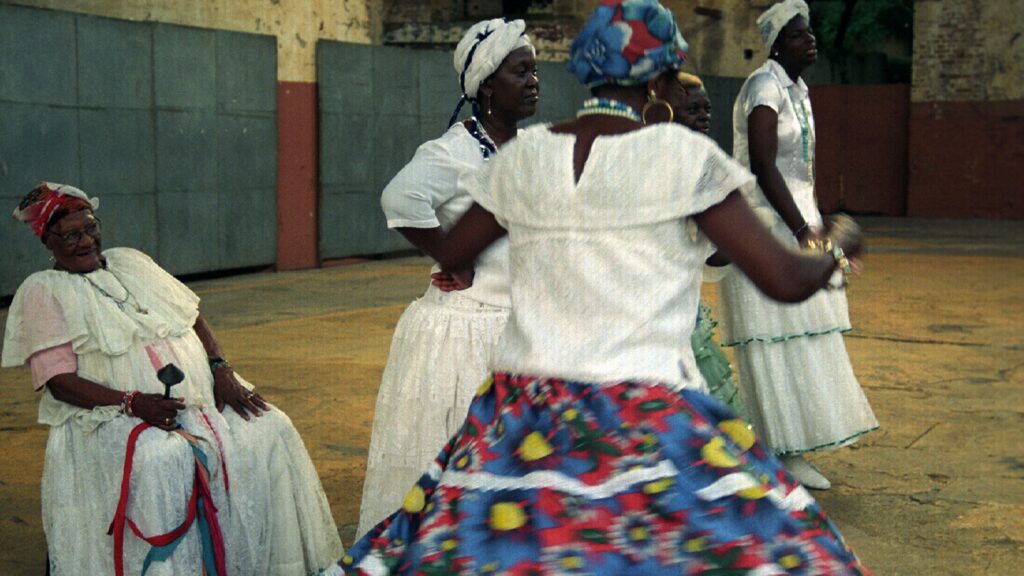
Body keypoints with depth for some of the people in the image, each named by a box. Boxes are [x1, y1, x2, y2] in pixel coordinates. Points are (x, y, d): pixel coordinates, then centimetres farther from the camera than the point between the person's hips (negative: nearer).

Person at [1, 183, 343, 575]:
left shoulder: (130, 261, 18)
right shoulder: (42, 292, 2)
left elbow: (191, 316, 19)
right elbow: (58, 380, -7)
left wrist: (222, 370, 0)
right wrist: (132, 403, -21)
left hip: (198, 397, 6)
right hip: (111, 416, -5)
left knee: (272, 429, -15)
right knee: (163, 459, -37)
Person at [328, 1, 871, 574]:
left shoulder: (524, 155, 6)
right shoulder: (685, 155, -5)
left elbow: (452, 255, 21)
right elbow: (786, 280, -4)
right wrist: (837, 248, 17)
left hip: (525, 416, 5)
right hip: (647, 423, -4)